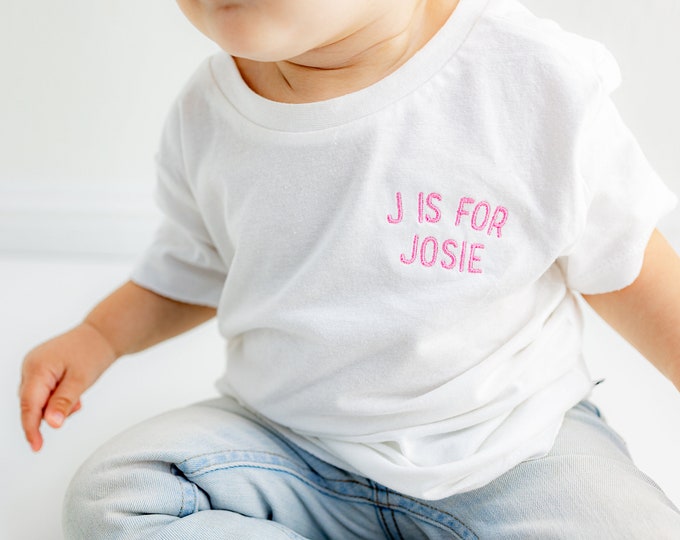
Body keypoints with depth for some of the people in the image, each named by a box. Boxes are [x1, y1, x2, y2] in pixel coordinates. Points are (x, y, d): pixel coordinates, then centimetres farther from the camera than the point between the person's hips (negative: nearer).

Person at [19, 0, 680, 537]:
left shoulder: (542, 81, -18)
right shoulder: (202, 116, -6)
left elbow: (623, 267, -4)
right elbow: (191, 272, 12)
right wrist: (99, 337, -2)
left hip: (507, 448, -2)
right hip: (287, 443, 3)